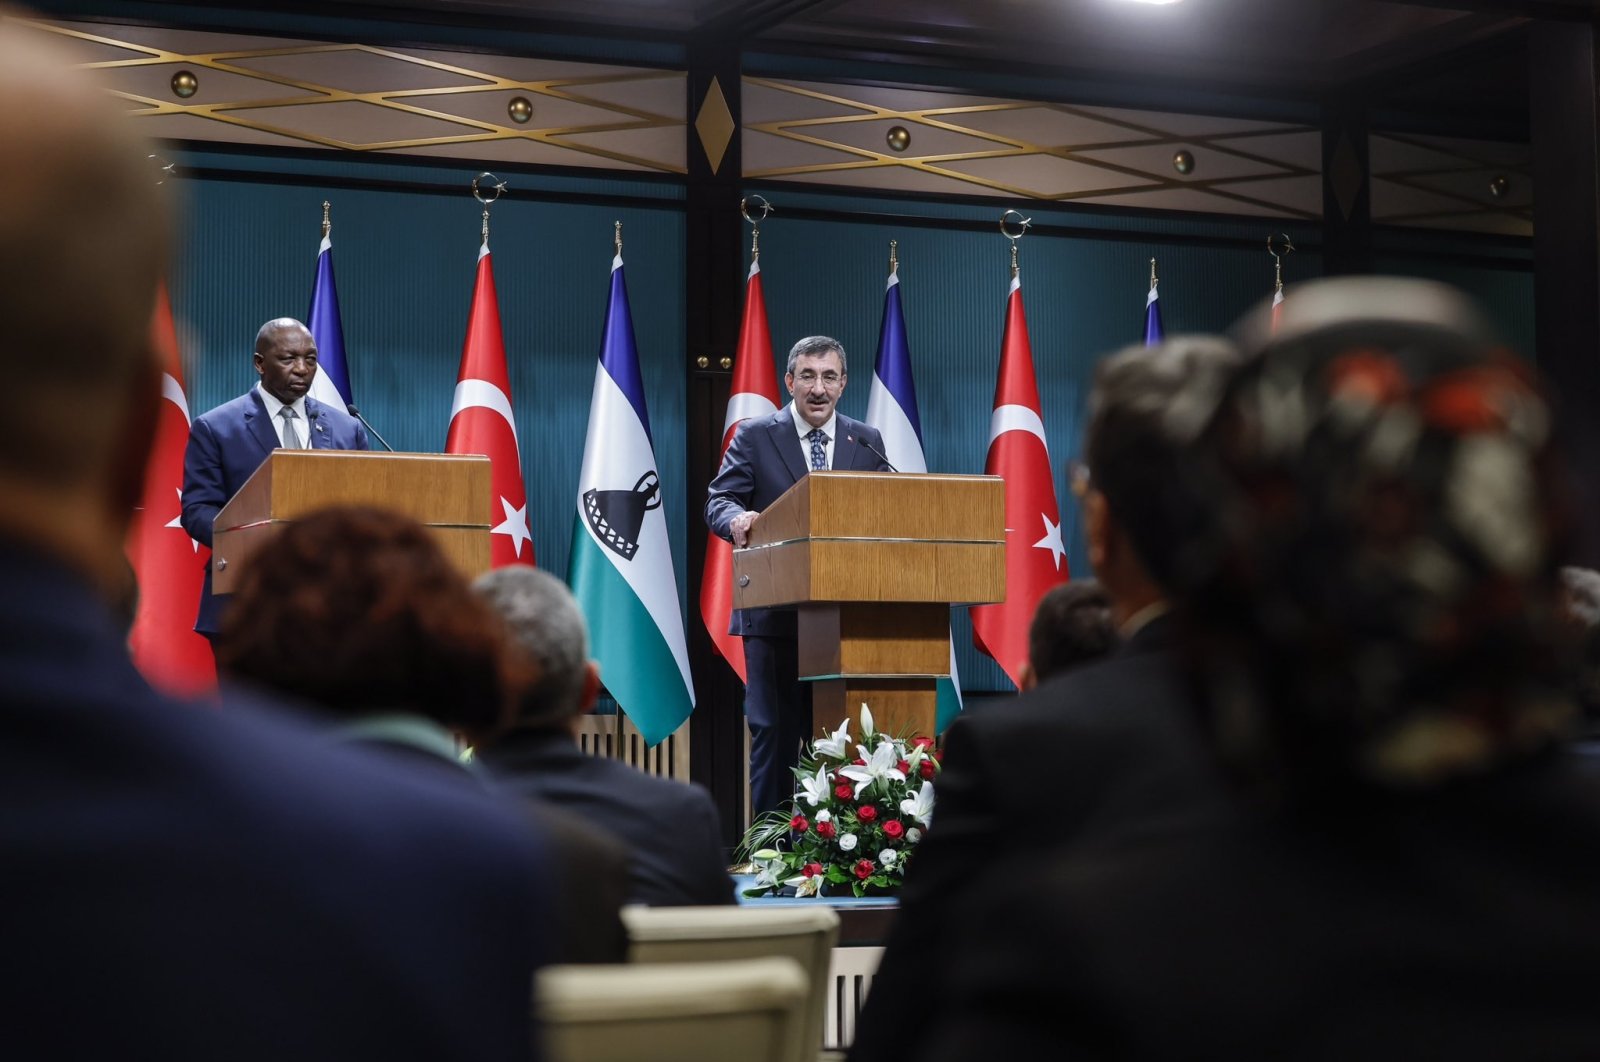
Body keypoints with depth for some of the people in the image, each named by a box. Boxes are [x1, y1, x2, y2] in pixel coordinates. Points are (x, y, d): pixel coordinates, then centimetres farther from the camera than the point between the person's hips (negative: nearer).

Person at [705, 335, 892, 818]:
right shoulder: (755, 435, 3)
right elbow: (718, 501, -3)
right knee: (773, 733, 0)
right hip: (774, 612, -2)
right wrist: (736, 518, -26)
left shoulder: (868, 442, 11)